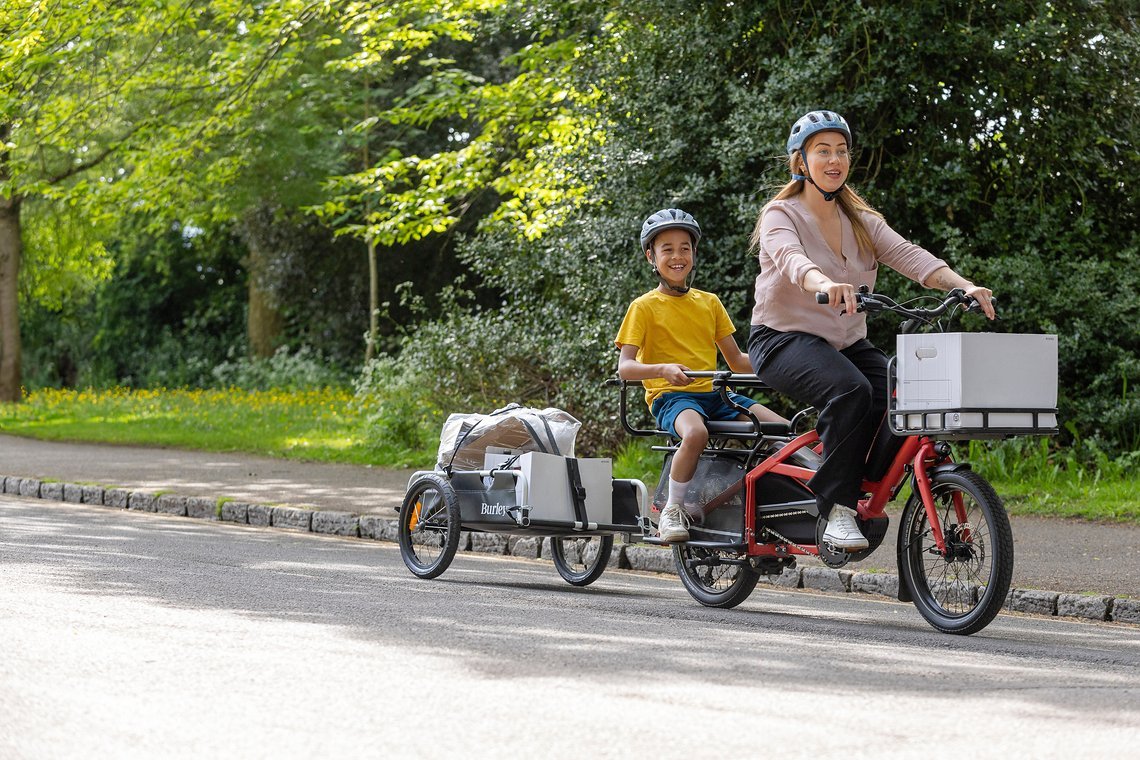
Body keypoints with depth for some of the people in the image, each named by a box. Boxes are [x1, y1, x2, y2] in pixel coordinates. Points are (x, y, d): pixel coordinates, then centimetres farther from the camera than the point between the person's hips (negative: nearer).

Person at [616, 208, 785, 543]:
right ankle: (672, 509, -20)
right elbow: (625, 368, -6)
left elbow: (736, 360, 19)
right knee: (696, 433, -40)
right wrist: (663, 369, -27)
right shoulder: (643, 307, 3)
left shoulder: (709, 302, 17)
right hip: (670, 395, -5)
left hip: (714, 393, 5)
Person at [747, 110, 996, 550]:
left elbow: (909, 256, -5)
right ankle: (836, 510, -28)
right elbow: (790, 258, -28)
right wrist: (825, 284, -52)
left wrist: (964, 286, -24)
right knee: (851, 392, -34)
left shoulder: (862, 221, 12)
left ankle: (872, 495, -3)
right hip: (785, 339, -6)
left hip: (847, 343, 6)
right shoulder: (781, 216, -5)